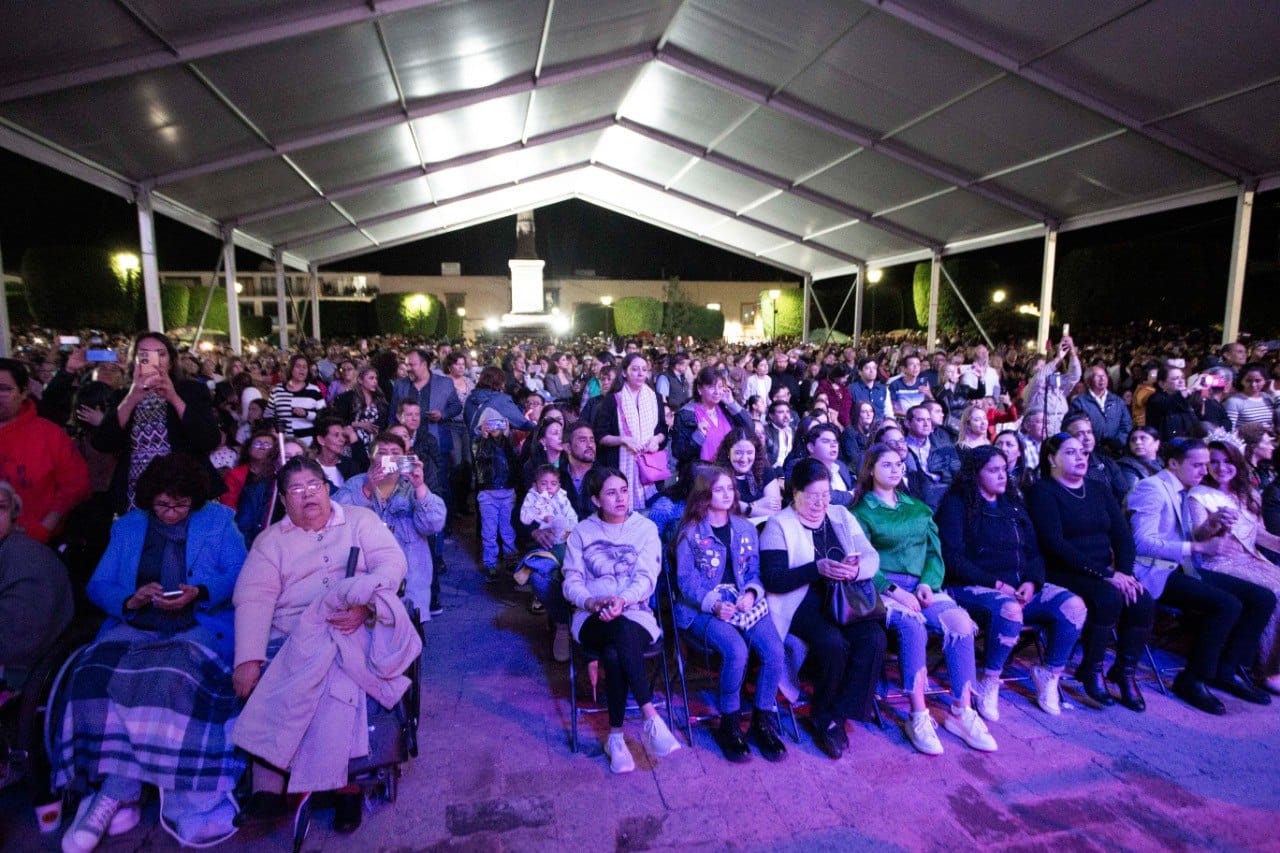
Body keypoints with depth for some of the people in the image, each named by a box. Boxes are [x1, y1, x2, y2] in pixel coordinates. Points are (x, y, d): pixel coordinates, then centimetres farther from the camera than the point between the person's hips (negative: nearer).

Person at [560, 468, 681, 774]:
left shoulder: (646, 528, 6)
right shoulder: (582, 533, 10)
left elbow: (647, 578, -6)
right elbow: (572, 582, 2)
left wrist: (623, 600, -27)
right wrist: (592, 602, -21)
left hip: (636, 614, 0)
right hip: (592, 619, 0)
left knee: (614, 654, -36)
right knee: (623, 630, -37)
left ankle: (616, 736, -24)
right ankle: (651, 720, -35)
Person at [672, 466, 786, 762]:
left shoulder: (745, 529, 14)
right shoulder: (689, 532, 1)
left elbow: (755, 571, 13)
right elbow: (686, 580, -4)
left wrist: (752, 592, -10)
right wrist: (714, 604, -20)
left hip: (746, 603, 4)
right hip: (702, 608, -4)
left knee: (774, 650, -23)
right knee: (736, 650, -32)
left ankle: (764, 721, -1)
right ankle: (729, 724, -9)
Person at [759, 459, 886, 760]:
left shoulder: (842, 517, 15)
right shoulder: (779, 525, 0)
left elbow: (872, 558, 6)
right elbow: (774, 580, -11)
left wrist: (856, 569, -18)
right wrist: (818, 568, -23)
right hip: (802, 603, -4)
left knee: (874, 638, -23)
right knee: (832, 643, -31)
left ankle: (834, 717, -8)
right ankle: (822, 715, -2)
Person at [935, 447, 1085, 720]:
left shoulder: (1012, 503, 19)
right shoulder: (956, 504, -1)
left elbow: (1033, 550, 18)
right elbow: (952, 557, -10)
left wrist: (1032, 581, -3)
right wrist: (995, 584, -15)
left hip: (1019, 587, 7)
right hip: (973, 587, -6)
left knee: (1073, 605, -16)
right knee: (1009, 610, -37)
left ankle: (1049, 675, 3)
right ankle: (988, 685, -16)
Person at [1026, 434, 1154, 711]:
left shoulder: (1098, 490, 17)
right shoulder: (1042, 491, -5)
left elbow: (1123, 536, 9)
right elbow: (1054, 543, -16)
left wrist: (1123, 571, -10)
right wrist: (1105, 574, -19)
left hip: (1106, 572, 6)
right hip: (1063, 574, -6)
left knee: (1143, 601, -20)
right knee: (1108, 597, -30)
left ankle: (1125, 671, 1)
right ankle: (1091, 671, -9)